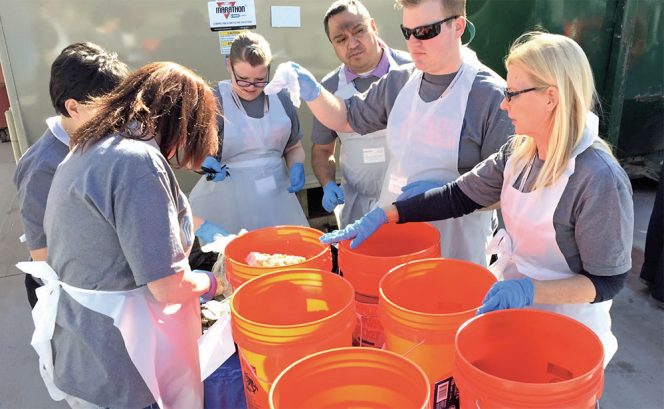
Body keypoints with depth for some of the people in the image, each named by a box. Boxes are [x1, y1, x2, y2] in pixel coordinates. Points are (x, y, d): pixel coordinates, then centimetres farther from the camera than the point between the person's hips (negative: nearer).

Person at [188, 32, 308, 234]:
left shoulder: (280, 98, 6)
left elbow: (294, 147, 16)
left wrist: (297, 167, -4)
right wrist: (204, 162, -23)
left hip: (276, 199, 4)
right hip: (227, 204, -3)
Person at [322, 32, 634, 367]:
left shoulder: (600, 179, -27)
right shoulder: (519, 152, -6)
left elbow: (607, 282, -19)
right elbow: (458, 196, -1)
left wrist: (531, 289, -33)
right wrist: (383, 215, -7)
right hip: (511, 311, 6)